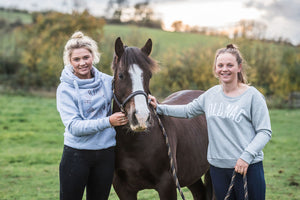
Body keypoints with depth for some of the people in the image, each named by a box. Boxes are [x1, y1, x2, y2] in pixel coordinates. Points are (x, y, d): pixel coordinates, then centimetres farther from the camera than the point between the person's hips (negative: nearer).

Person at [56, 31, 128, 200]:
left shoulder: (106, 81, 3)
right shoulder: (66, 89, -8)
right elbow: (74, 126, -17)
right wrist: (108, 121, -27)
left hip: (106, 154, 4)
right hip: (77, 155, -4)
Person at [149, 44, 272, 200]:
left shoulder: (252, 95, -7)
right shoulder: (211, 94, 9)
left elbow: (265, 132, -9)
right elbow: (188, 111, 22)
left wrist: (246, 156, -20)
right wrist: (159, 108, 14)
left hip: (248, 167, -5)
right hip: (218, 168, 5)